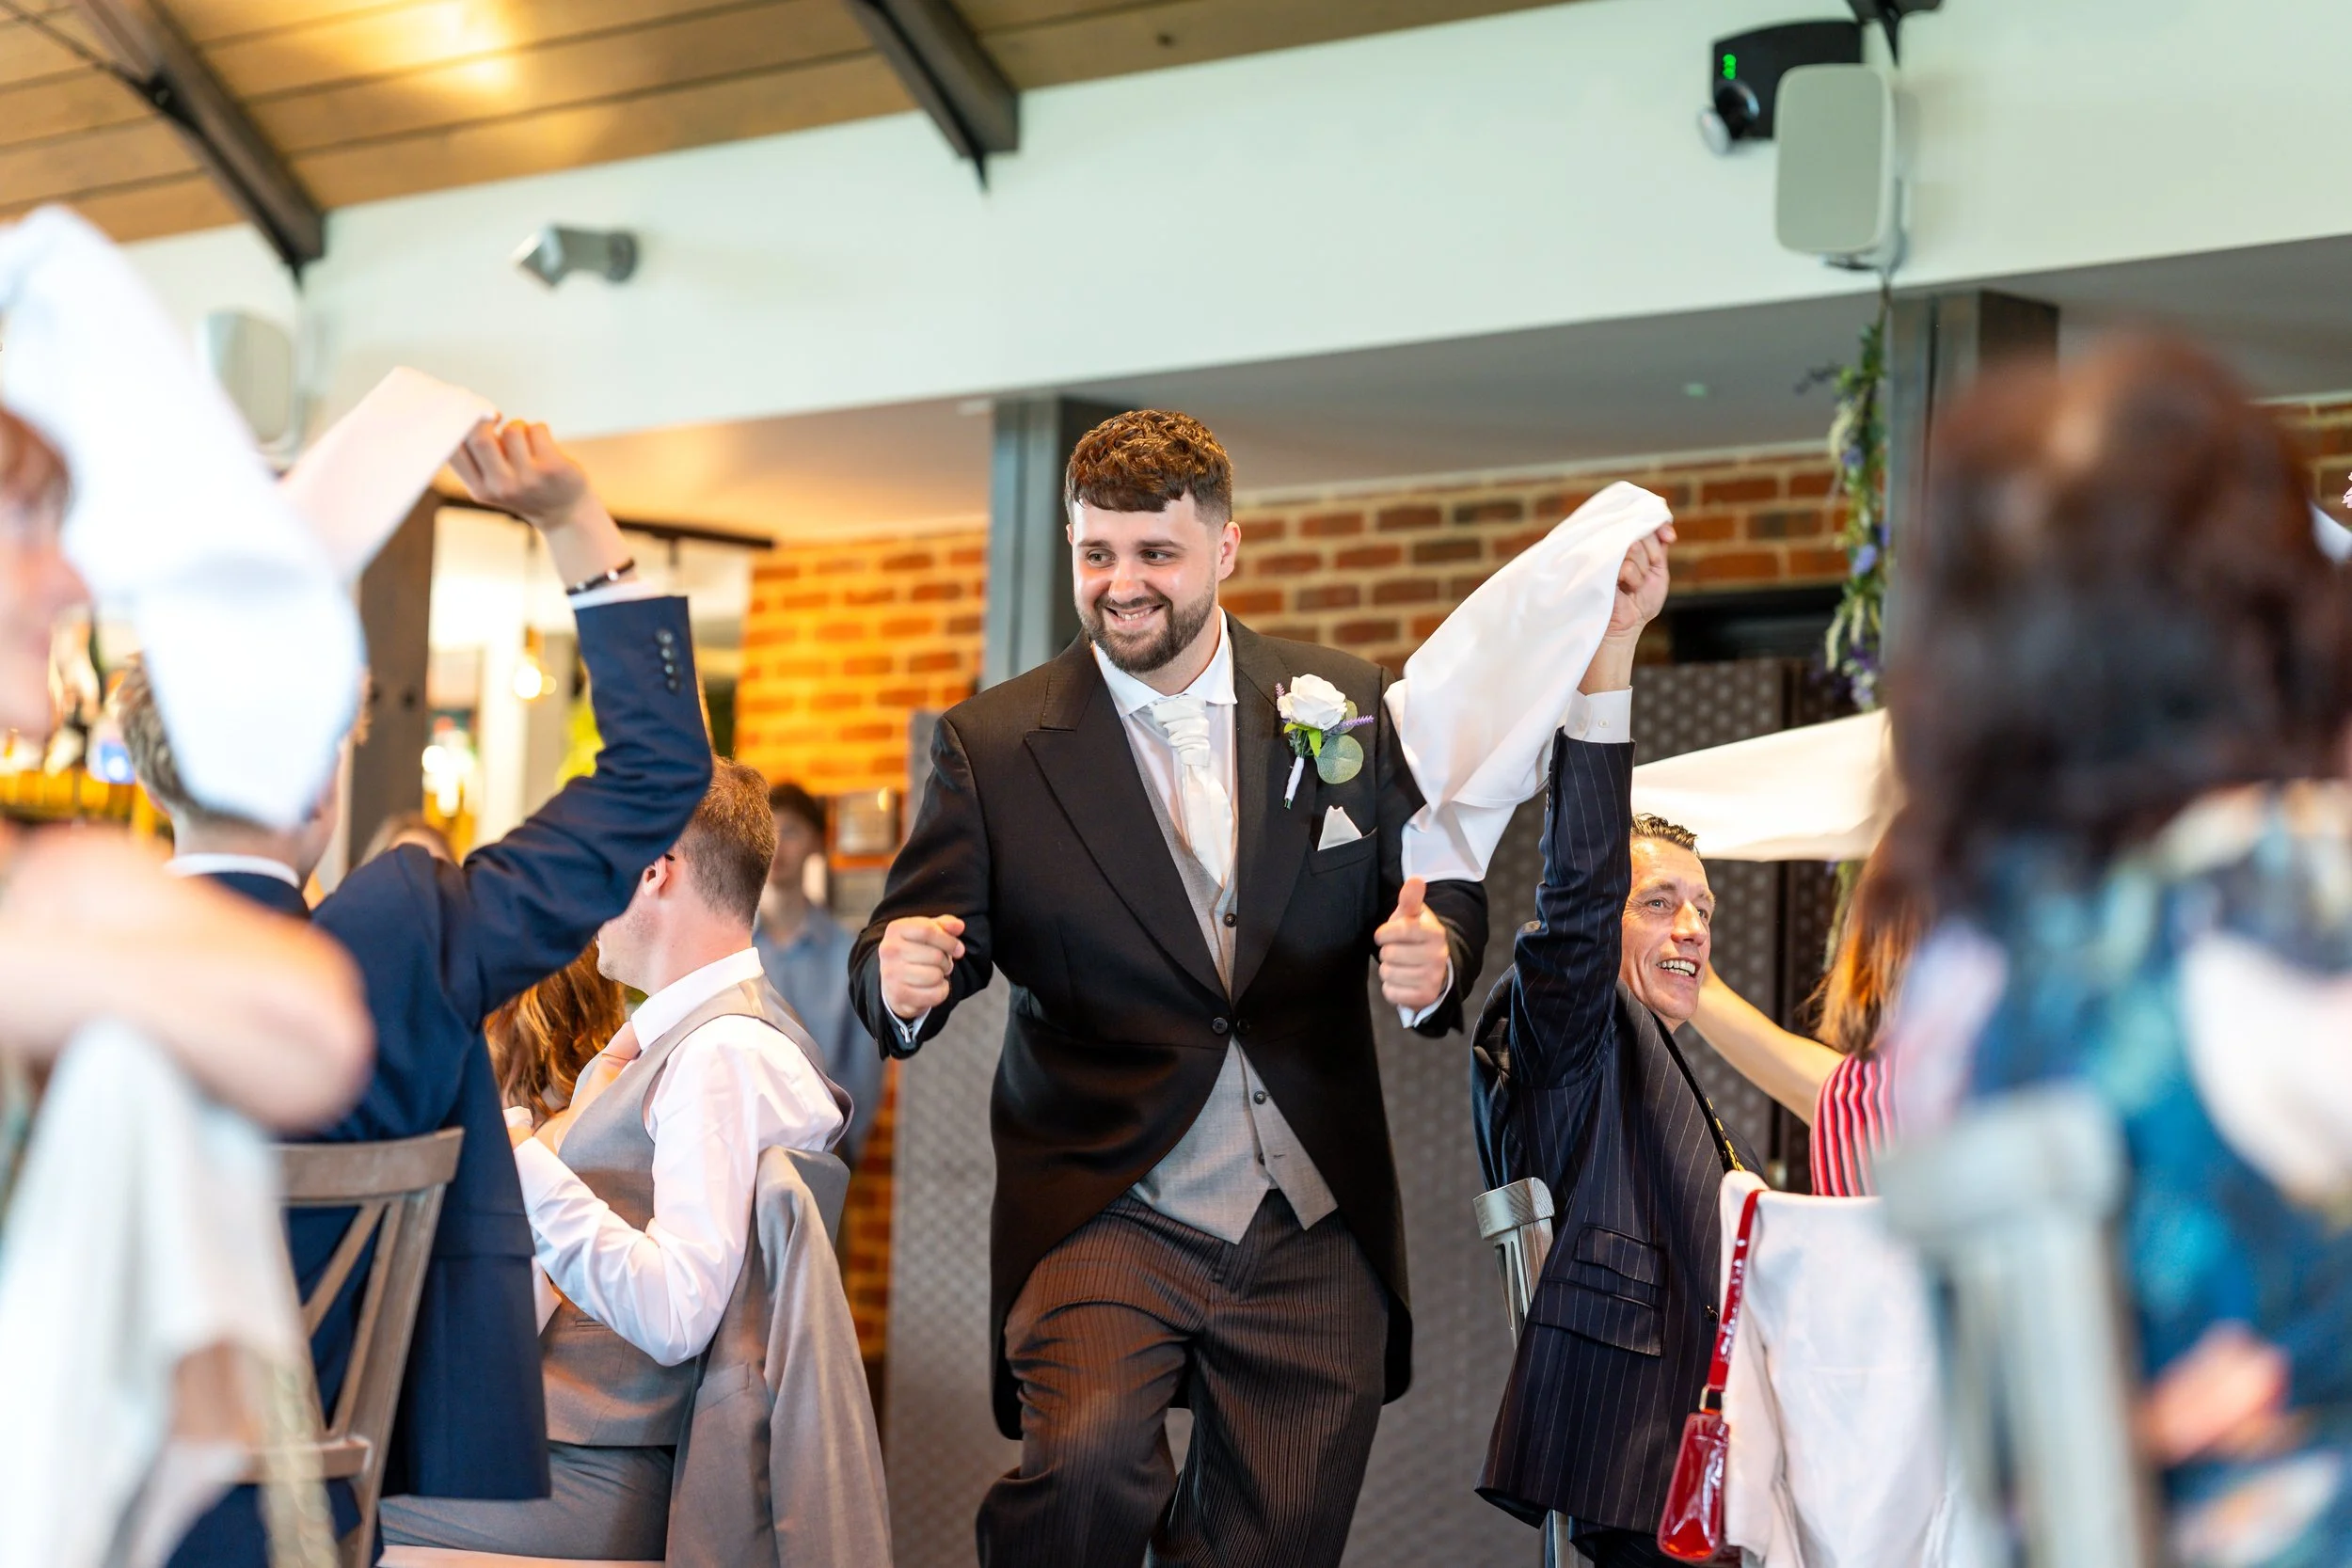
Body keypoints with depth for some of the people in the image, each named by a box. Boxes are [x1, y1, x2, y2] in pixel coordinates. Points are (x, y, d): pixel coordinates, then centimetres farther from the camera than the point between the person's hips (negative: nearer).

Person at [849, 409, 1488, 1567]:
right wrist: (902, 976, -26)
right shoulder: (994, 745, 0)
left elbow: (1442, 894, 11)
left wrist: (1434, 954, -14)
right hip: (1107, 1209, -2)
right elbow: (920, 935, -1)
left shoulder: (1348, 708, 5)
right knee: (1082, 1459, -28)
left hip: (1314, 1230, 3)